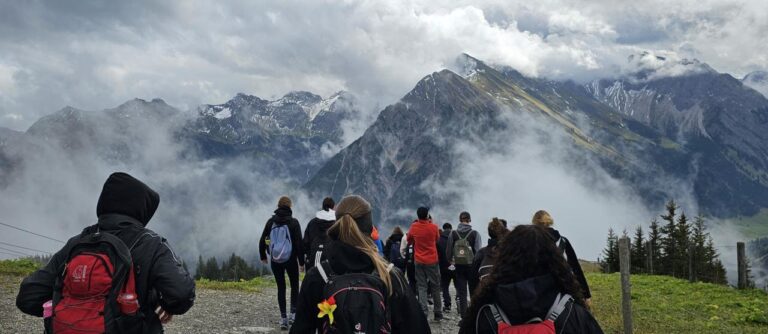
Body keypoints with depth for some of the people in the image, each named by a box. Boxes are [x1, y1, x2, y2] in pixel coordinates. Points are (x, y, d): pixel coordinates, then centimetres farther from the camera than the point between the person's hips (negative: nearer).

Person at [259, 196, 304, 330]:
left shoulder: (271, 222, -1)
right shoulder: (293, 222, -10)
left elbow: (262, 241, 4)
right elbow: (299, 243, -12)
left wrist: (263, 256, 19)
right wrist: (301, 262, -4)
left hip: (275, 261, 2)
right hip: (291, 260, -2)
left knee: (281, 288, 11)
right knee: (294, 285, 17)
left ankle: (283, 318, 9)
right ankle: (293, 313, 8)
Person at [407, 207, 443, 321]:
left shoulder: (414, 227, -6)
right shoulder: (433, 227, -11)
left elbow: (409, 240, 12)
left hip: (419, 261, 1)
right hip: (432, 261, -1)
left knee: (421, 287, 5)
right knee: (435, 287, 9)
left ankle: (423, 312, -6)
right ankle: (438, 313, 14)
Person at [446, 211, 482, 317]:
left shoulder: (453, 234, -4)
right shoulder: (475, 234, -10)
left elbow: (448, 251, 0)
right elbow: (479, 251, -10)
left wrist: (451, 261, 16)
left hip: (458, 266, 1)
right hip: (472, 265, -1)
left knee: (461, 291, 8)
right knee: (474, 290, 12)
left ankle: (463, 313, 6)